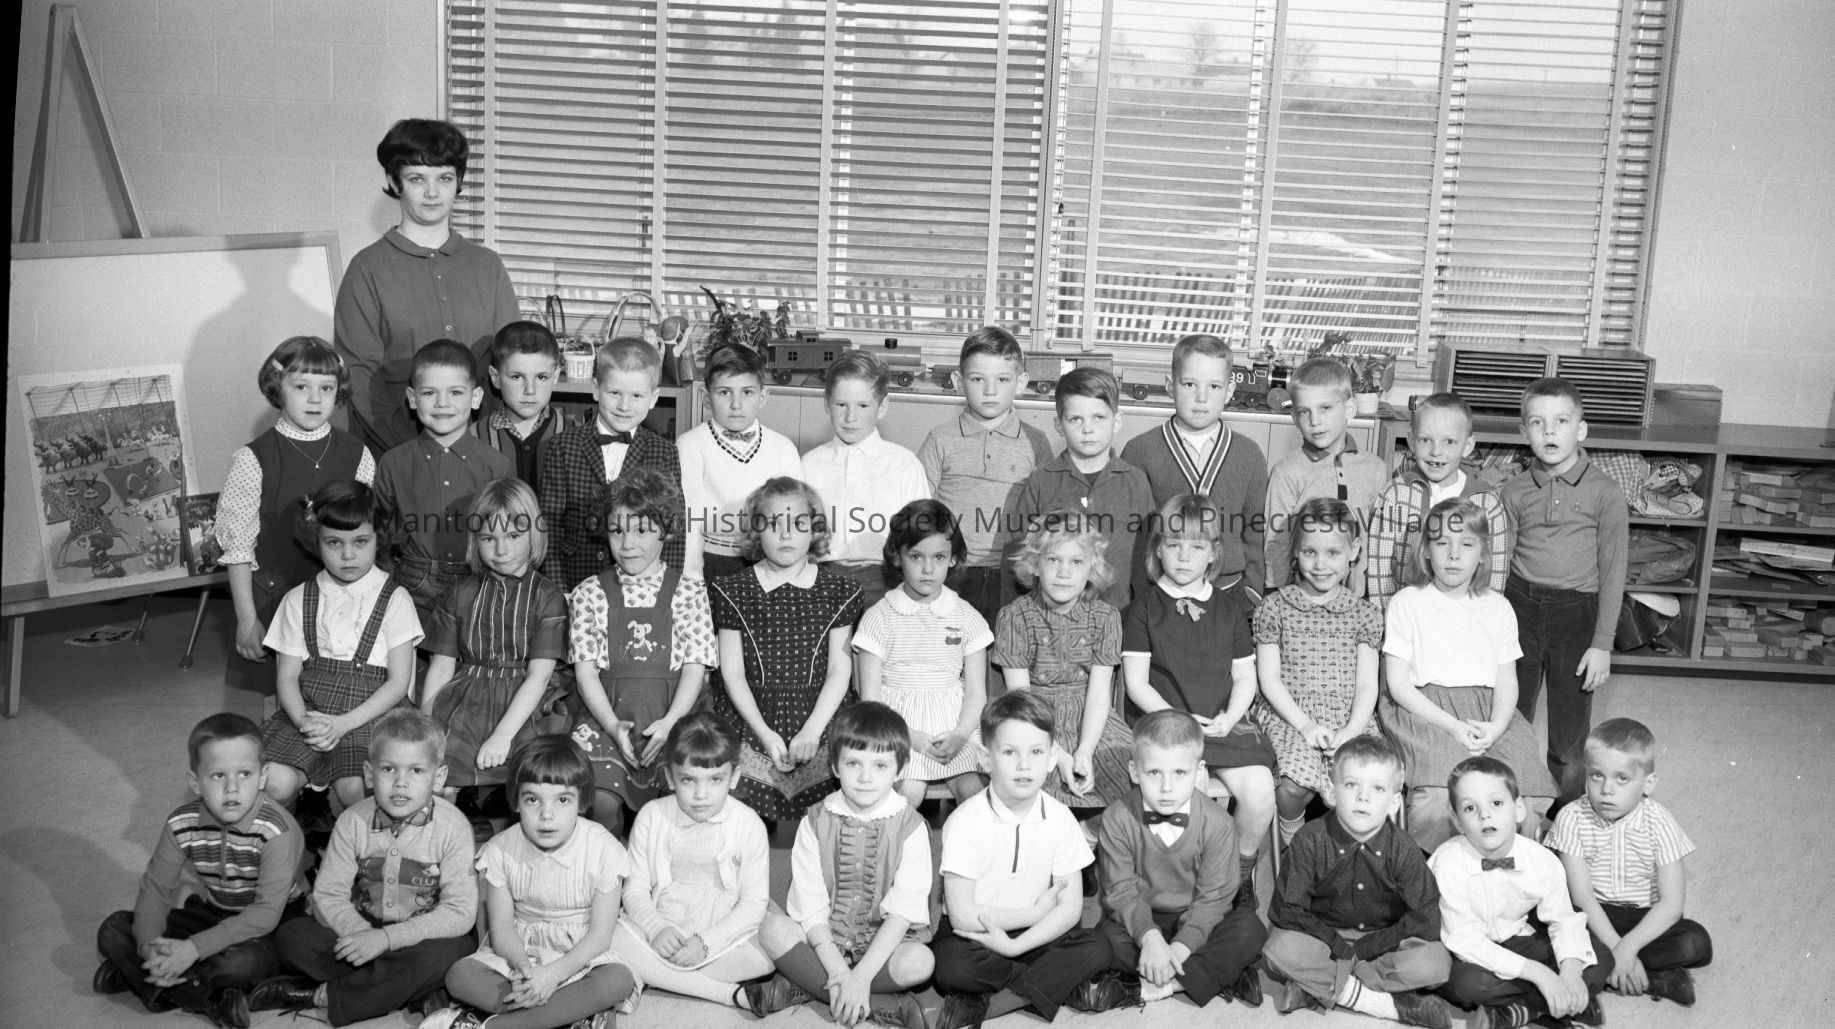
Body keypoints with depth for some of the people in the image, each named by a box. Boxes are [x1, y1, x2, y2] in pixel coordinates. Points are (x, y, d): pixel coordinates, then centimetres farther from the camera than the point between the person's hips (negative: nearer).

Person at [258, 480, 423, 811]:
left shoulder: (394, 600, 2)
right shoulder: (298, 600, 10)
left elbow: (398, 681, -3)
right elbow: (287, 676, 8)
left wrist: (343, 723, -14)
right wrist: (303, 720, -14)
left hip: (370, 713, -2)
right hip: (309, 711, 2)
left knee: (354, 789, -27)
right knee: (276, 782, -22)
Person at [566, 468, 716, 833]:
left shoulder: (689, 591, 9)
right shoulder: (590, 593, 10)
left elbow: (695, 666, 2)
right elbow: (585, 668, 4)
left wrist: (670, 721, -14)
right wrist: (613, 725, -12)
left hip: (673, 714, 0)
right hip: (605, 712, 0)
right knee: (600, 800, -24)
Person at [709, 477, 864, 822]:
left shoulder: (838, 591, 7)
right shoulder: (733, 591, 6)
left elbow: (839, 671, 4)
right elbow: (733, 672, 3)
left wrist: (812, 730, -10)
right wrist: (765, 734, -9)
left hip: (819, 719, 0)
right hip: (751, 721, 0)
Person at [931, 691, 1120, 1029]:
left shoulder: (1059, 819, -4)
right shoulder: (965, 821, -15)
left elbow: (1071, 907, -7)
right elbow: (962, 914, -19)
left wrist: (1013, 945, -20)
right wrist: (1035, 912, -12)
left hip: (1034, 936, 3)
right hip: (973, 936, -3)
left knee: (1097, 947, -21)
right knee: (952, 965, -35)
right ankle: (1066, 983, -17)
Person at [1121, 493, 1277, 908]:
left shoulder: (1229, 607, 14)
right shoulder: (1144, 608, 5)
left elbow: (1245, 677, 13)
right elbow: (1136, 683, 0)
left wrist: (1229, 717, -6)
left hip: (1224, 722, 3)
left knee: (1259, 792, -22)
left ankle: (1241, 871, 6)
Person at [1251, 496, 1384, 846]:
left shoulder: (1364, 614, 12)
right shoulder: (1274, 608, 6)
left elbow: (1367, 685, 7)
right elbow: (1269, 678, 2)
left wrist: (1350, 732, -11)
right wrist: (1306, 725, -11)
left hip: (1349, 722, 2)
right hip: (1290, 718, -2)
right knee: (1295, 787, -30)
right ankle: (1290, 842, 2)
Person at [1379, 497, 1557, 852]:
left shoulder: (1497, 608, 16)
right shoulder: (1407, 604, 6)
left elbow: (1506, 680, 12)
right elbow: (1397, 682, 0)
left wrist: (1496, 726, -10)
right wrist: (1452, 726, -12)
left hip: (1488, 713, 3)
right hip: (1426, 712, -3)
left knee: (1522, 809, -22)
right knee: (1437, 806, -30)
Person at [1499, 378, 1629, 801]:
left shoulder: (1605, 494, -5)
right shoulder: (1514, 492, 3)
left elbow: (1612, 573, -3)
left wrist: (1602, 644, -6)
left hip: (1576, 612, -2)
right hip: (1520, 607, 2)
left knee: (1569, 740, 5)